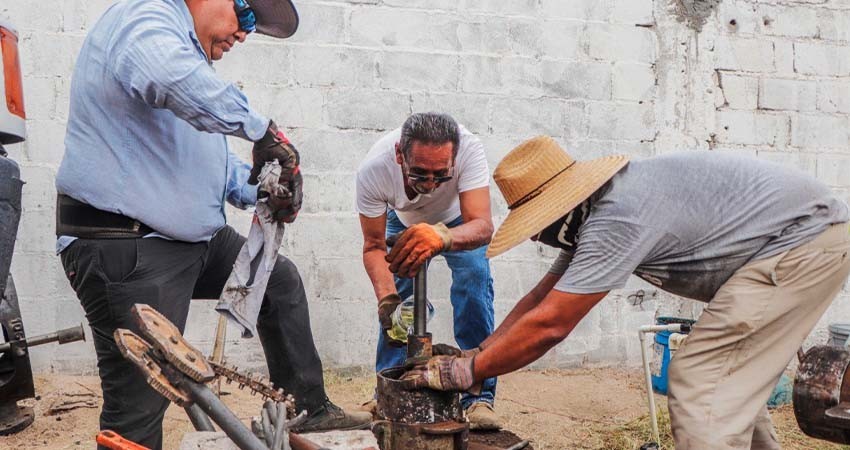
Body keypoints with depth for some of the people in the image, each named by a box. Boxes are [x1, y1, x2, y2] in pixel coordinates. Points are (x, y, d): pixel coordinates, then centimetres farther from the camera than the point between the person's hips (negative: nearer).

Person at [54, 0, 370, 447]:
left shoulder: (190, 54, 19)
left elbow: (207, 157, 19)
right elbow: (173, 78, -39)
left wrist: (264, 190, 1)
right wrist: (262, 129, -28)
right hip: (125, 248, -11)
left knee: (279, 280, 20)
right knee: (139, 408, -5)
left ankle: (307, 409, 31)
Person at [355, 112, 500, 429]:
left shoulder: (469, 150, -43)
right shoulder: (373, 170, -38)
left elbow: (483, 226, -48)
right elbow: (374, 246, -28)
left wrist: (441, 236, -70)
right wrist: (387, 298, -44)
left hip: (458, 219, -1)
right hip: (403, 220, 2)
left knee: (474, 284, -19)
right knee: (396, 296, -8)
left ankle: (479, 396, -11)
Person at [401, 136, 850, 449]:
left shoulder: (618, 216, -26)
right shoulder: (595, 209, 5)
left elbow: (548, 325, -25)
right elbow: (540, 298, 8)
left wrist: (464, 372, -16)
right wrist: (473, 355, 4)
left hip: (804, 240, -10)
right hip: (804, 241, 10)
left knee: (699, 382, -13)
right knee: (726, 377, 17)